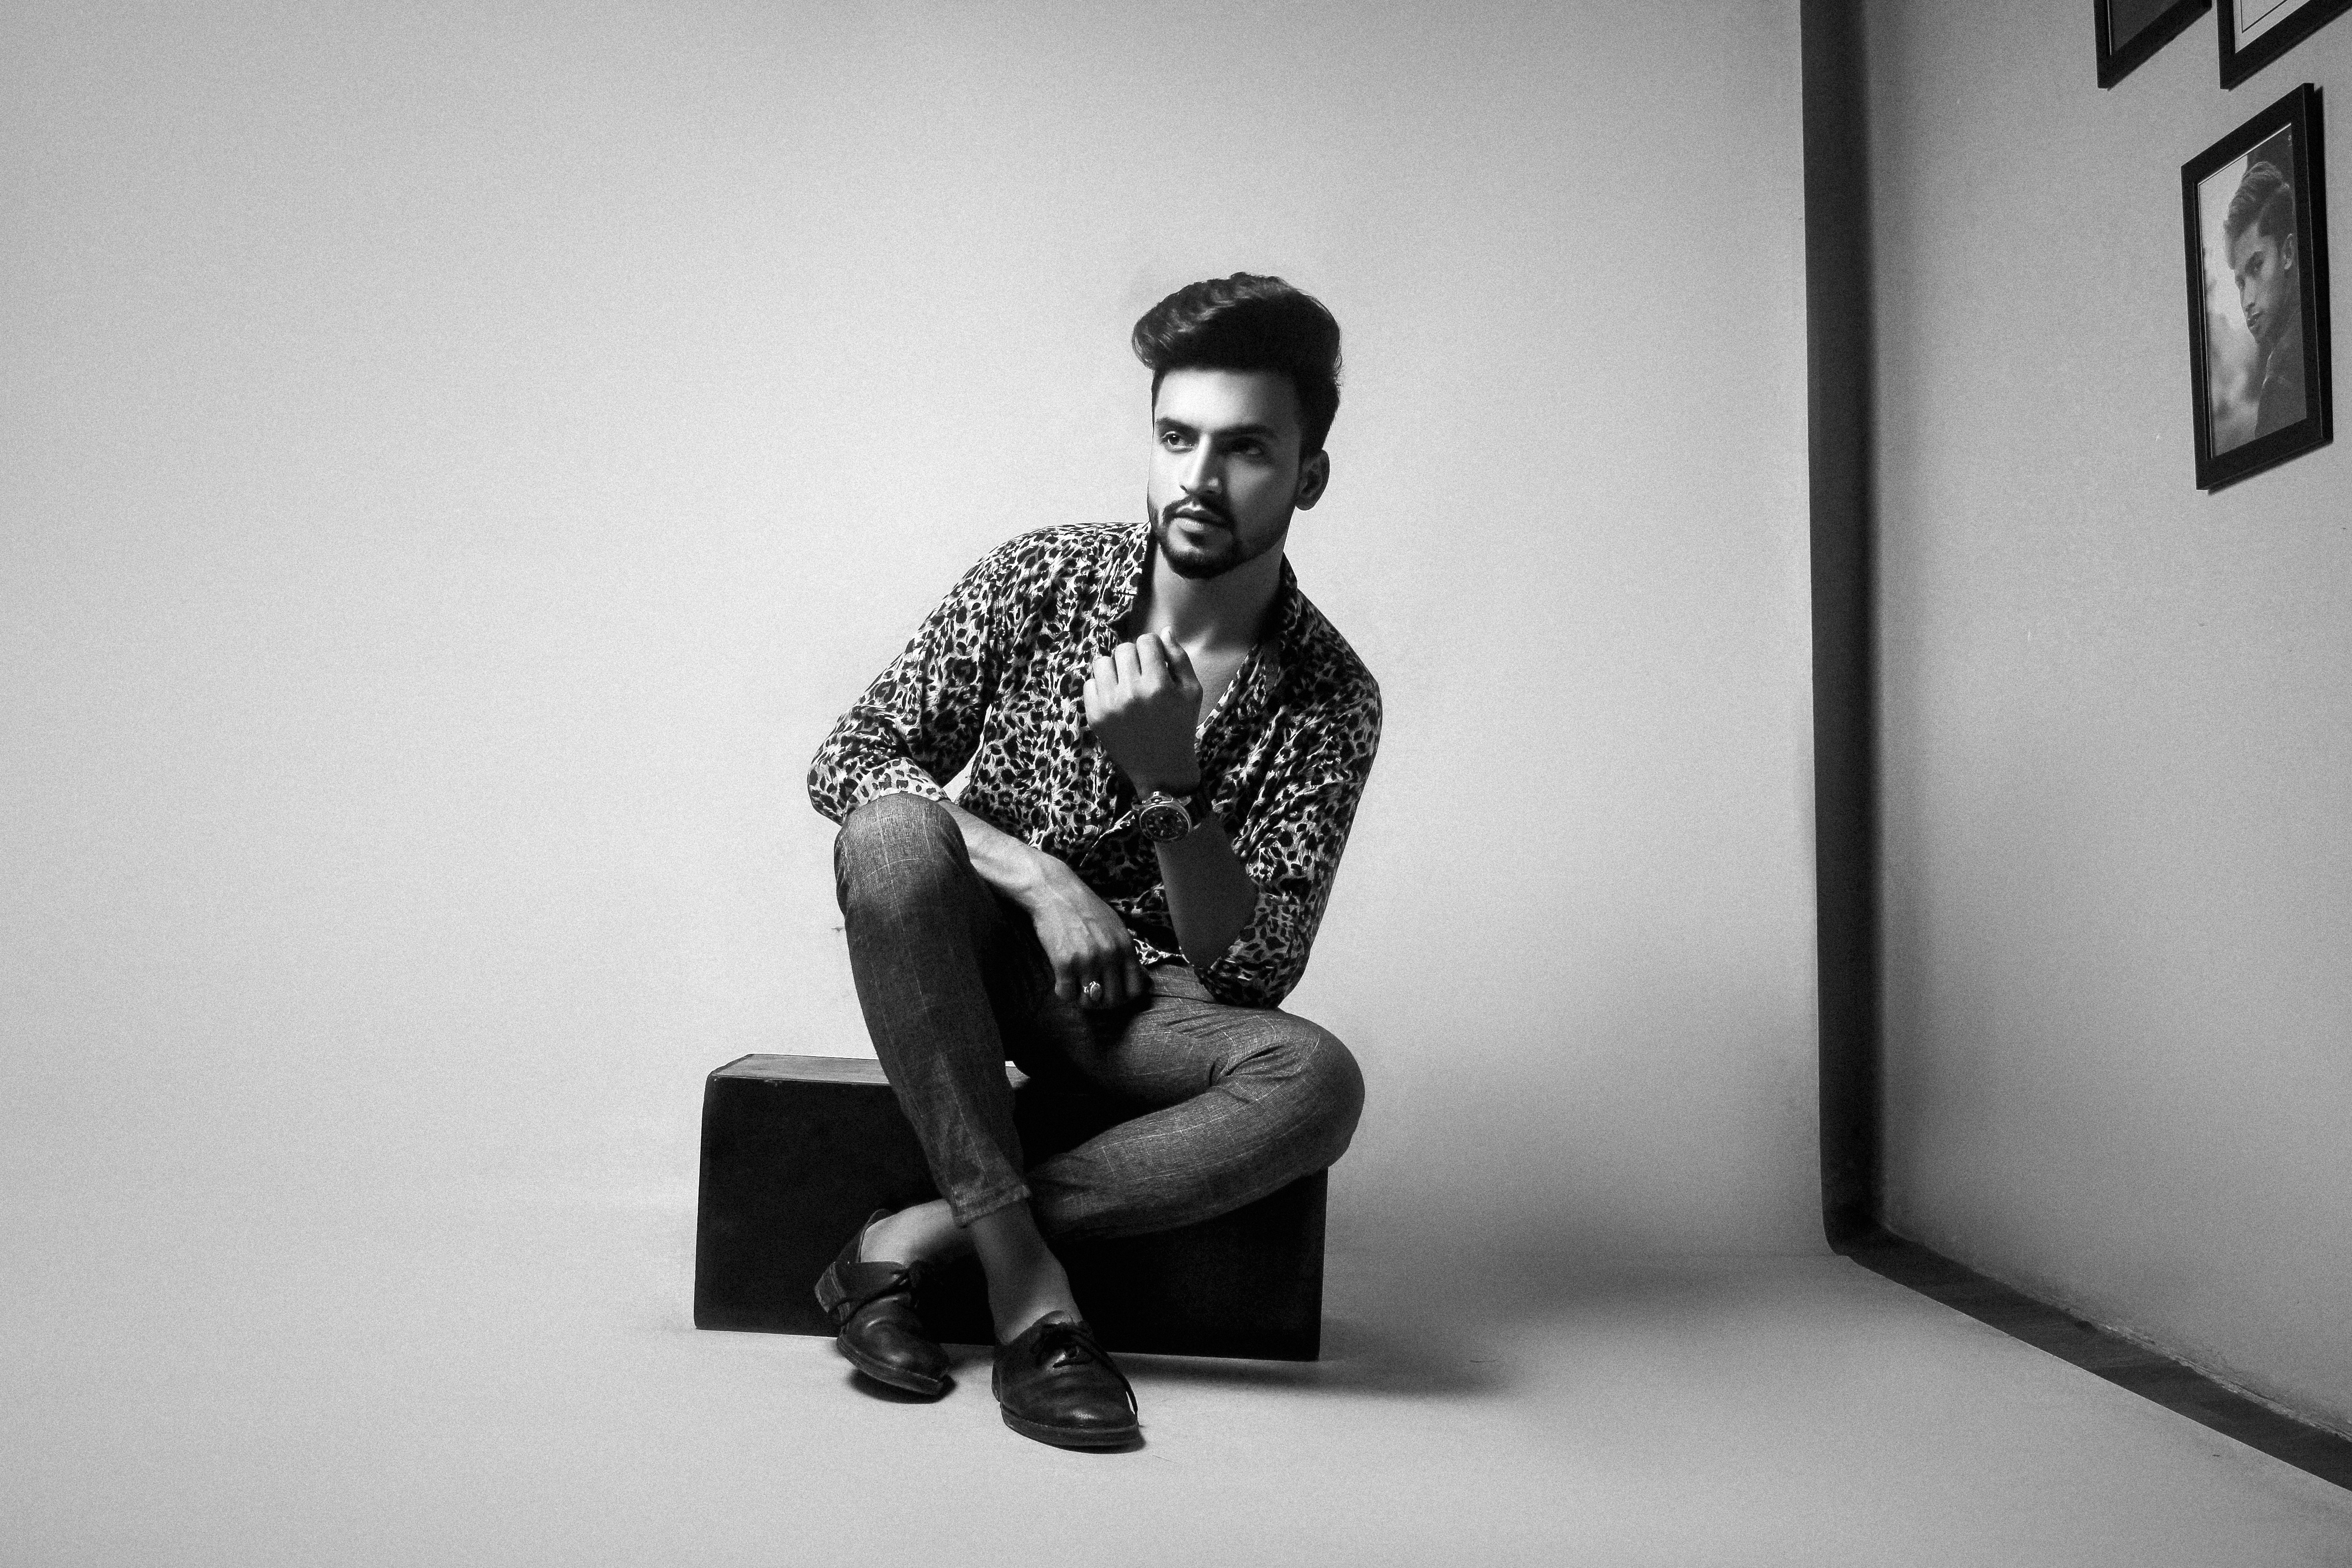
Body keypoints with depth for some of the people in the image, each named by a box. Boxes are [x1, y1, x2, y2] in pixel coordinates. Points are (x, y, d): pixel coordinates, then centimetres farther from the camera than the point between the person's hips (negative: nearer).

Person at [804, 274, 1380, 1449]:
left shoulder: (1329, 699, -11)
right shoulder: (1040, 580, -8)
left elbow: (1254, 974, -16)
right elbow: (850, 758, -7)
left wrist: (1167, 779, -32)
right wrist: (1039, 876, -21)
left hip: (1139, 1008, 0)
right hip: (974, 959, 1)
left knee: (1318, 1082, -31)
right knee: (893, 832, -32)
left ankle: (917, 1239, -23)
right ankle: (1024, 1282, -28)